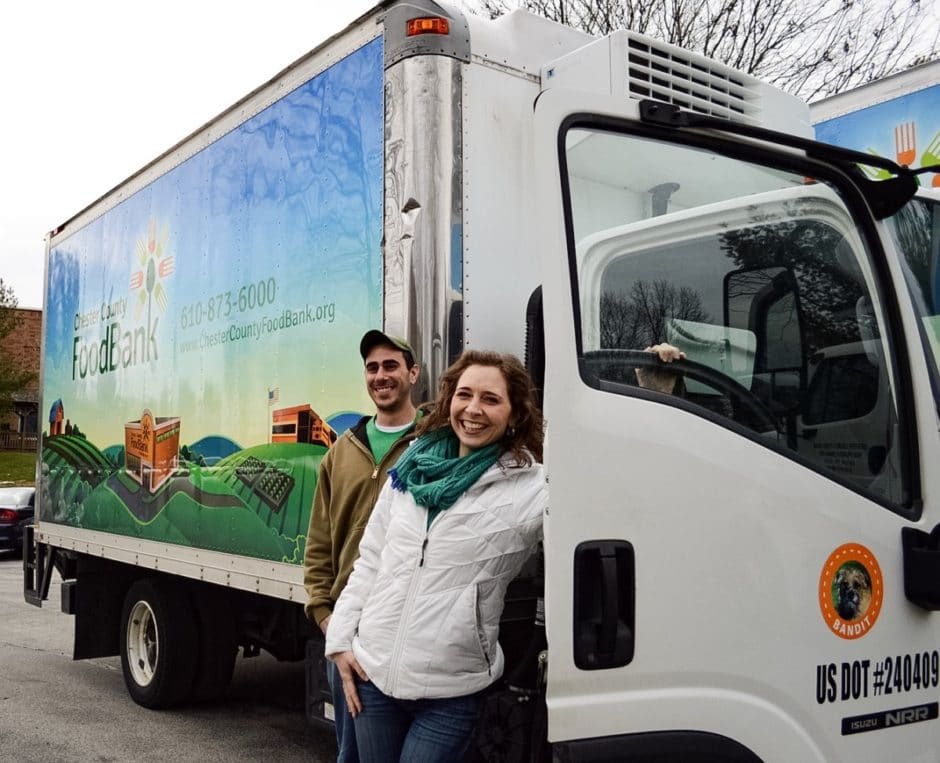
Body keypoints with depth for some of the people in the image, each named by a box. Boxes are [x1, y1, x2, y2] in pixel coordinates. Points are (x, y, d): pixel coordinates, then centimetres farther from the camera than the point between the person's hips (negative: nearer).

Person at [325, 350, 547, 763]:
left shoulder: (532, 489, -9)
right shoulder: (412, 467, 5)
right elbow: (371, 559, 10)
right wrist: (341, 638, 8)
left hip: (449, 690, -4)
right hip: (373, 672, 5)